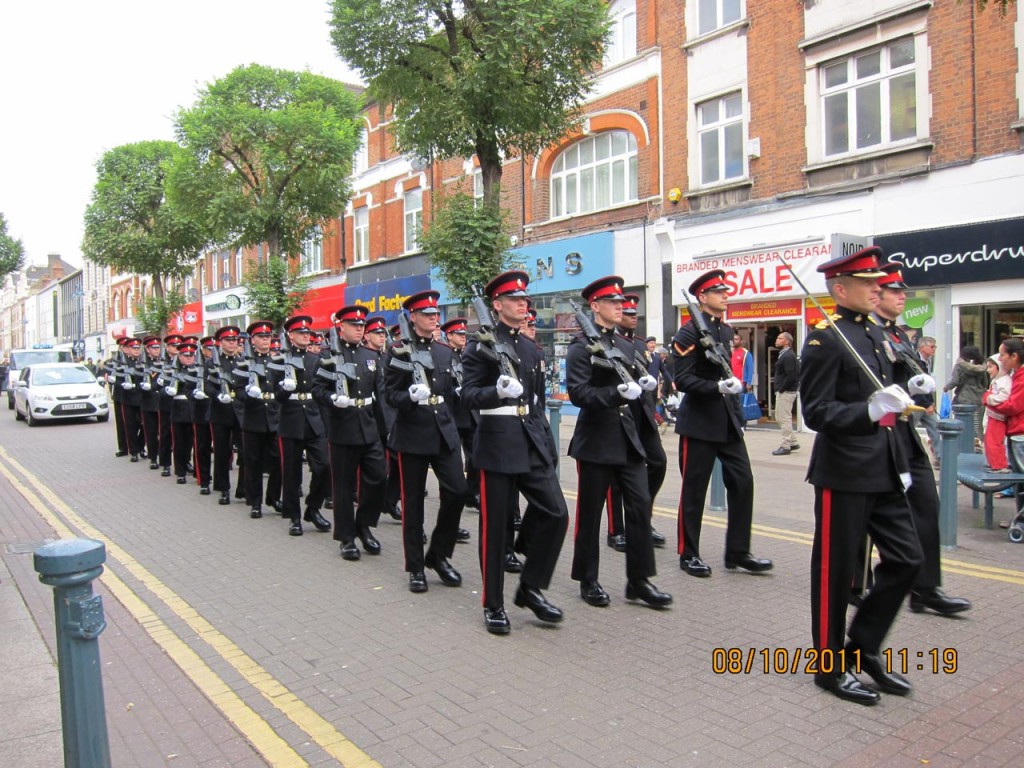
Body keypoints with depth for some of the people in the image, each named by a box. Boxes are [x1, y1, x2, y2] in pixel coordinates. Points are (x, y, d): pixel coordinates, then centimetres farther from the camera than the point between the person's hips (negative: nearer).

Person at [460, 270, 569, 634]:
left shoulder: (533, 349, 15)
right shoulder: (481, 346, -4)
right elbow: (468, 395, -11)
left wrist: (546, 443, 16)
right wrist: (498, 391, -30)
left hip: (532, 443, 6)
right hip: (497, 444, -6)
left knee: (556, 514, -1)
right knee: (495, 526, 2)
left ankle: (530, 587, 16)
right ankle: (493, 604, 17)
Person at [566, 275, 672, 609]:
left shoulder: (625, 346, 13)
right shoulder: (581, 346, -9)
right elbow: (578, 394, -18)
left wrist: (643, 384, -1)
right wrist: (618, 393, -28)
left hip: (628, 437, 6)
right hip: (596, 440, -6)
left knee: (640, 506, 3)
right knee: (590, 512, 5)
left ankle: (638, 580, 14)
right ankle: (588, 581, 19)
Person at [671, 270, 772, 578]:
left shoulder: (726, 331, 13)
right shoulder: (688, 333, -11)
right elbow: (682, 380, -17)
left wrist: (737, 415, 20)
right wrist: (717, 387, -29)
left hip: (727, 421, 7)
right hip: (699, 422, -7)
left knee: (742, 482, 4)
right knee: (694, 489, 2)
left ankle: (738, 552, 15)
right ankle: (688, 554, 16)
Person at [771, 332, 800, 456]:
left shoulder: (788, 356, -16)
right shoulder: (785, 354, 14)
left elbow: (791, 376, -23)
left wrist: (781, 388, -15)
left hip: (786, 392, -11)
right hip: (783, 391, 11)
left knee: (784, 418, -4)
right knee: (779, 417, 17)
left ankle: (785, 446, 3)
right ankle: (793, 442, 24)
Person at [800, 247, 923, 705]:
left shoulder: (874, 332, 13)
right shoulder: (824, 338, -13)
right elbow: (816, 412, -19)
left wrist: (899, 434, 19)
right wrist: (870, 410, -32)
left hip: (882, 471, 9)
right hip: (844, 473, -8)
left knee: (906, 559, 11)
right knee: (836, 569, 3)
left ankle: (863, 648, 27)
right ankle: (830, 665, 20)